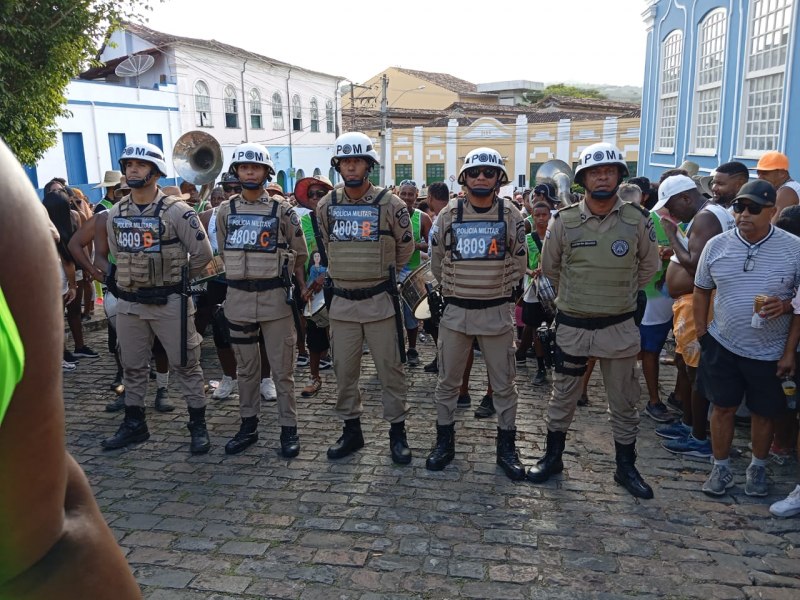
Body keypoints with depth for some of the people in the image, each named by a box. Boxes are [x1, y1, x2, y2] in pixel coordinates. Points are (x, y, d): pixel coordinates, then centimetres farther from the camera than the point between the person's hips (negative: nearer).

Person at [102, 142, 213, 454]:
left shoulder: (176, 211, -11)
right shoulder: (115, 214, 6)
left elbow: (202, 253, -9)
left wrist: (176, 278, 0)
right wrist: (133, 277, 12)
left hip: (168, 302, -6)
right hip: (129, 302, 6)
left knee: (185, 365, 2)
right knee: (133, 366, 15)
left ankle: (198, 426, 13)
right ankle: (134, 423, 30)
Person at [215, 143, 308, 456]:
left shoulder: (282, 209, -2)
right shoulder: (226, 210, 6)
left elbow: (299, 254, 3)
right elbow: (223, 251, 16)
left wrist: (301, 289, 4)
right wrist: (241, 276, 12)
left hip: (275, 296, -3)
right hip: (238, 298, 3)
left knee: (282, 367, 3)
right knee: (246, 367, 12)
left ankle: (288, 428, 13)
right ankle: (248, 425, 25)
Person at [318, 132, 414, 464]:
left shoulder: (390, 204, -7)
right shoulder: (326, 206, 2)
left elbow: (405, 247, 7)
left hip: (380, 300, -3)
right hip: (341, 301, 3)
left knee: (390, 369, 5)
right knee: (344, 371, 10)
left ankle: (397, 432, 19)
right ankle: (351, 430, 26)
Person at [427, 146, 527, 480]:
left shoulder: (511, 217, -1)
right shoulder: (449, 215, 0)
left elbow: (518, 266, 6)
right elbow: (437, 261, 11)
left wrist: (496, 289, 9)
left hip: (497, 312, -1)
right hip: (456, 312, 1)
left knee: (504, 384, 8)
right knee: (447, 381, 10)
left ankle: (506, 447, 23)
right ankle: (445, 442, 25)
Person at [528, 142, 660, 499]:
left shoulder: (637, 221, -5)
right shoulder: (564, 221, -7)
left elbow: (649, 267, 11)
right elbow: (549, 267, 8)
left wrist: (621, 295, 13)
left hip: (620, 327, 1)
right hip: (572, 325, 0)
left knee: (624, 402, 12)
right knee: (563, 396, 13)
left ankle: (626, 467, 28)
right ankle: (553, 457, 30)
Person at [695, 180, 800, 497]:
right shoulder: (716, 245, -3)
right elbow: (702, 290, 8)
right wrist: (701, 332, 5)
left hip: (770, 352, -1)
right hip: (722, 345, 1)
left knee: (764, 412, 14)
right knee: (723, 408, 10)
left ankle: (758, 468, 36)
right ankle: (721, 468, 28)